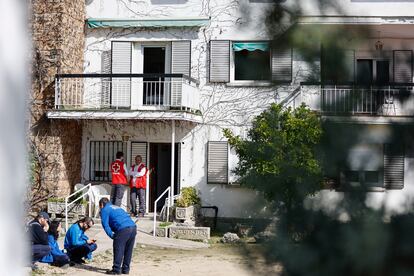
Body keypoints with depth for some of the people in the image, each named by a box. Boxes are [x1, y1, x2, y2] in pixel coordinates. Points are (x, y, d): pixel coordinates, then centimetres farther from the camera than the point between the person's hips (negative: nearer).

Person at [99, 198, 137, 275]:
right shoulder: (117, 208, 35)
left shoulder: (104, 210, 12)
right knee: (128, 250, 15)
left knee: (118, 250, 1)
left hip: (123, 229, -7)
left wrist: (111, 235, -1)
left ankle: (116, 270, 2)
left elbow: (105, 224, -1)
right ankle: (125, 269, 21)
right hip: (133, 228, 8)